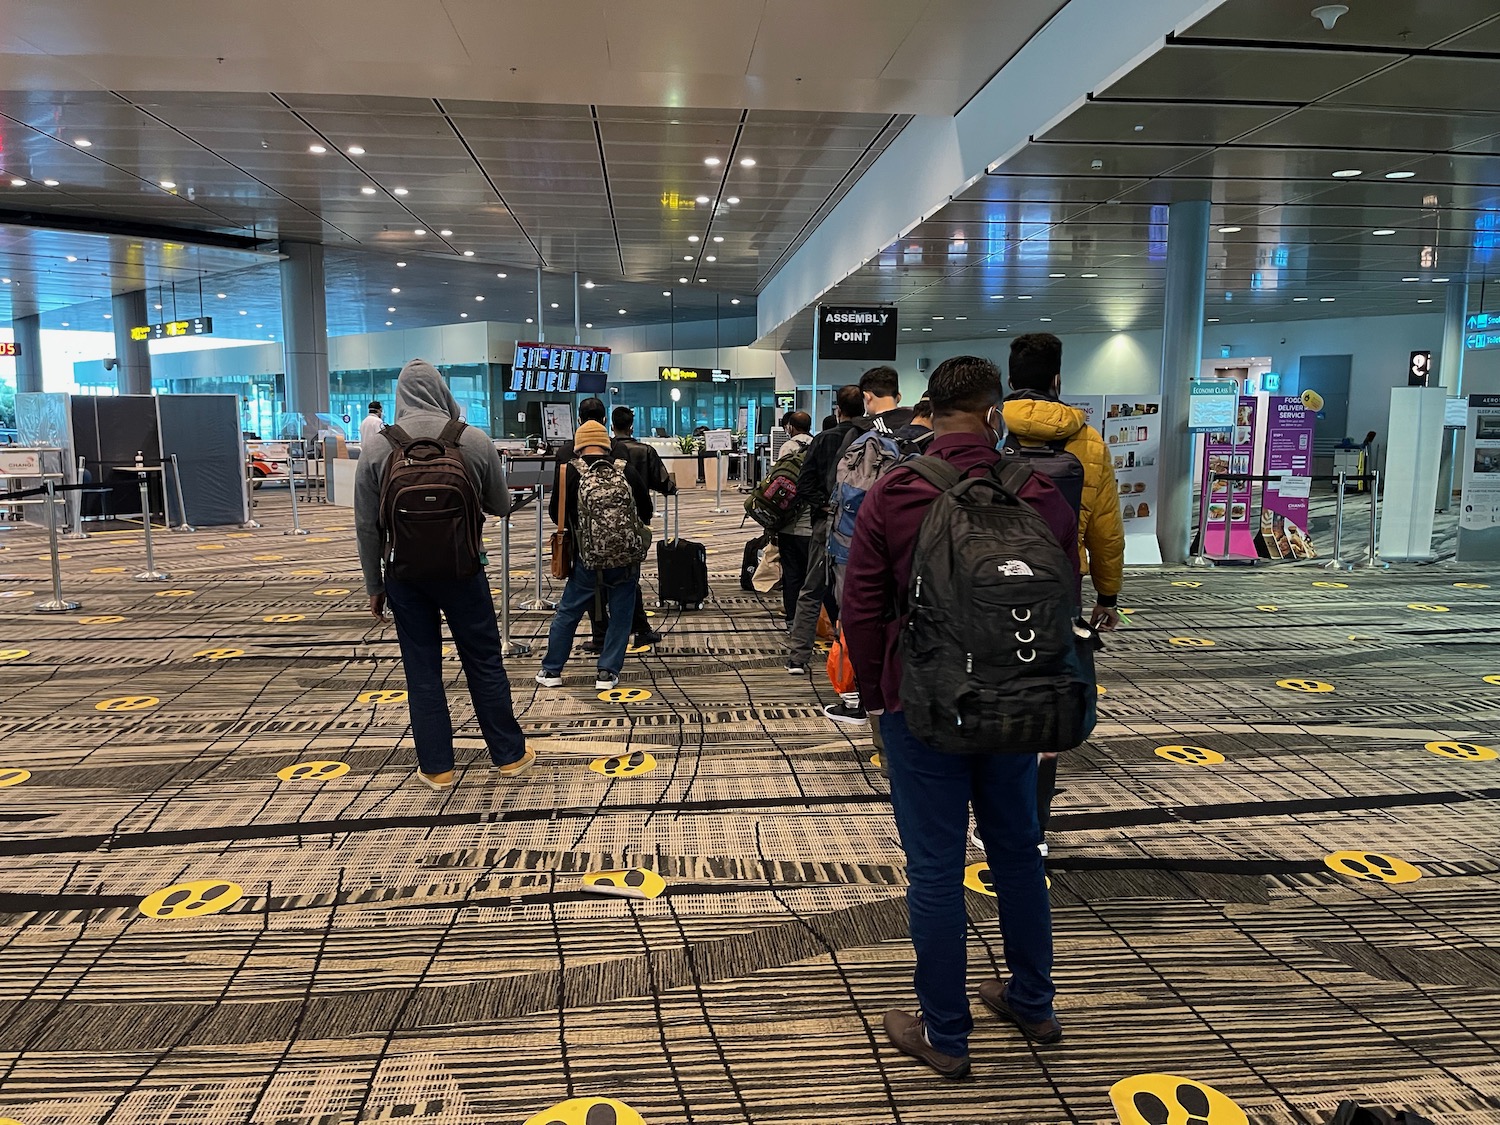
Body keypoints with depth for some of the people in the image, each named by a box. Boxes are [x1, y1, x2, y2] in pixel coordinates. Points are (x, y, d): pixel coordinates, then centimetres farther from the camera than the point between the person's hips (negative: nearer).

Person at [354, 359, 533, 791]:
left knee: (421, 671, 10)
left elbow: (367, 527, -1)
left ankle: (436, 767, 18)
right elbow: (501, 506, 4)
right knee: (484, 663, 11)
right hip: (461, 570, 0)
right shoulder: (475, 440, -7)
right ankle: (510, 754, 22)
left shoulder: (376, 448, -4)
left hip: (405, 574, 1)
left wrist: (374, 586, 9)